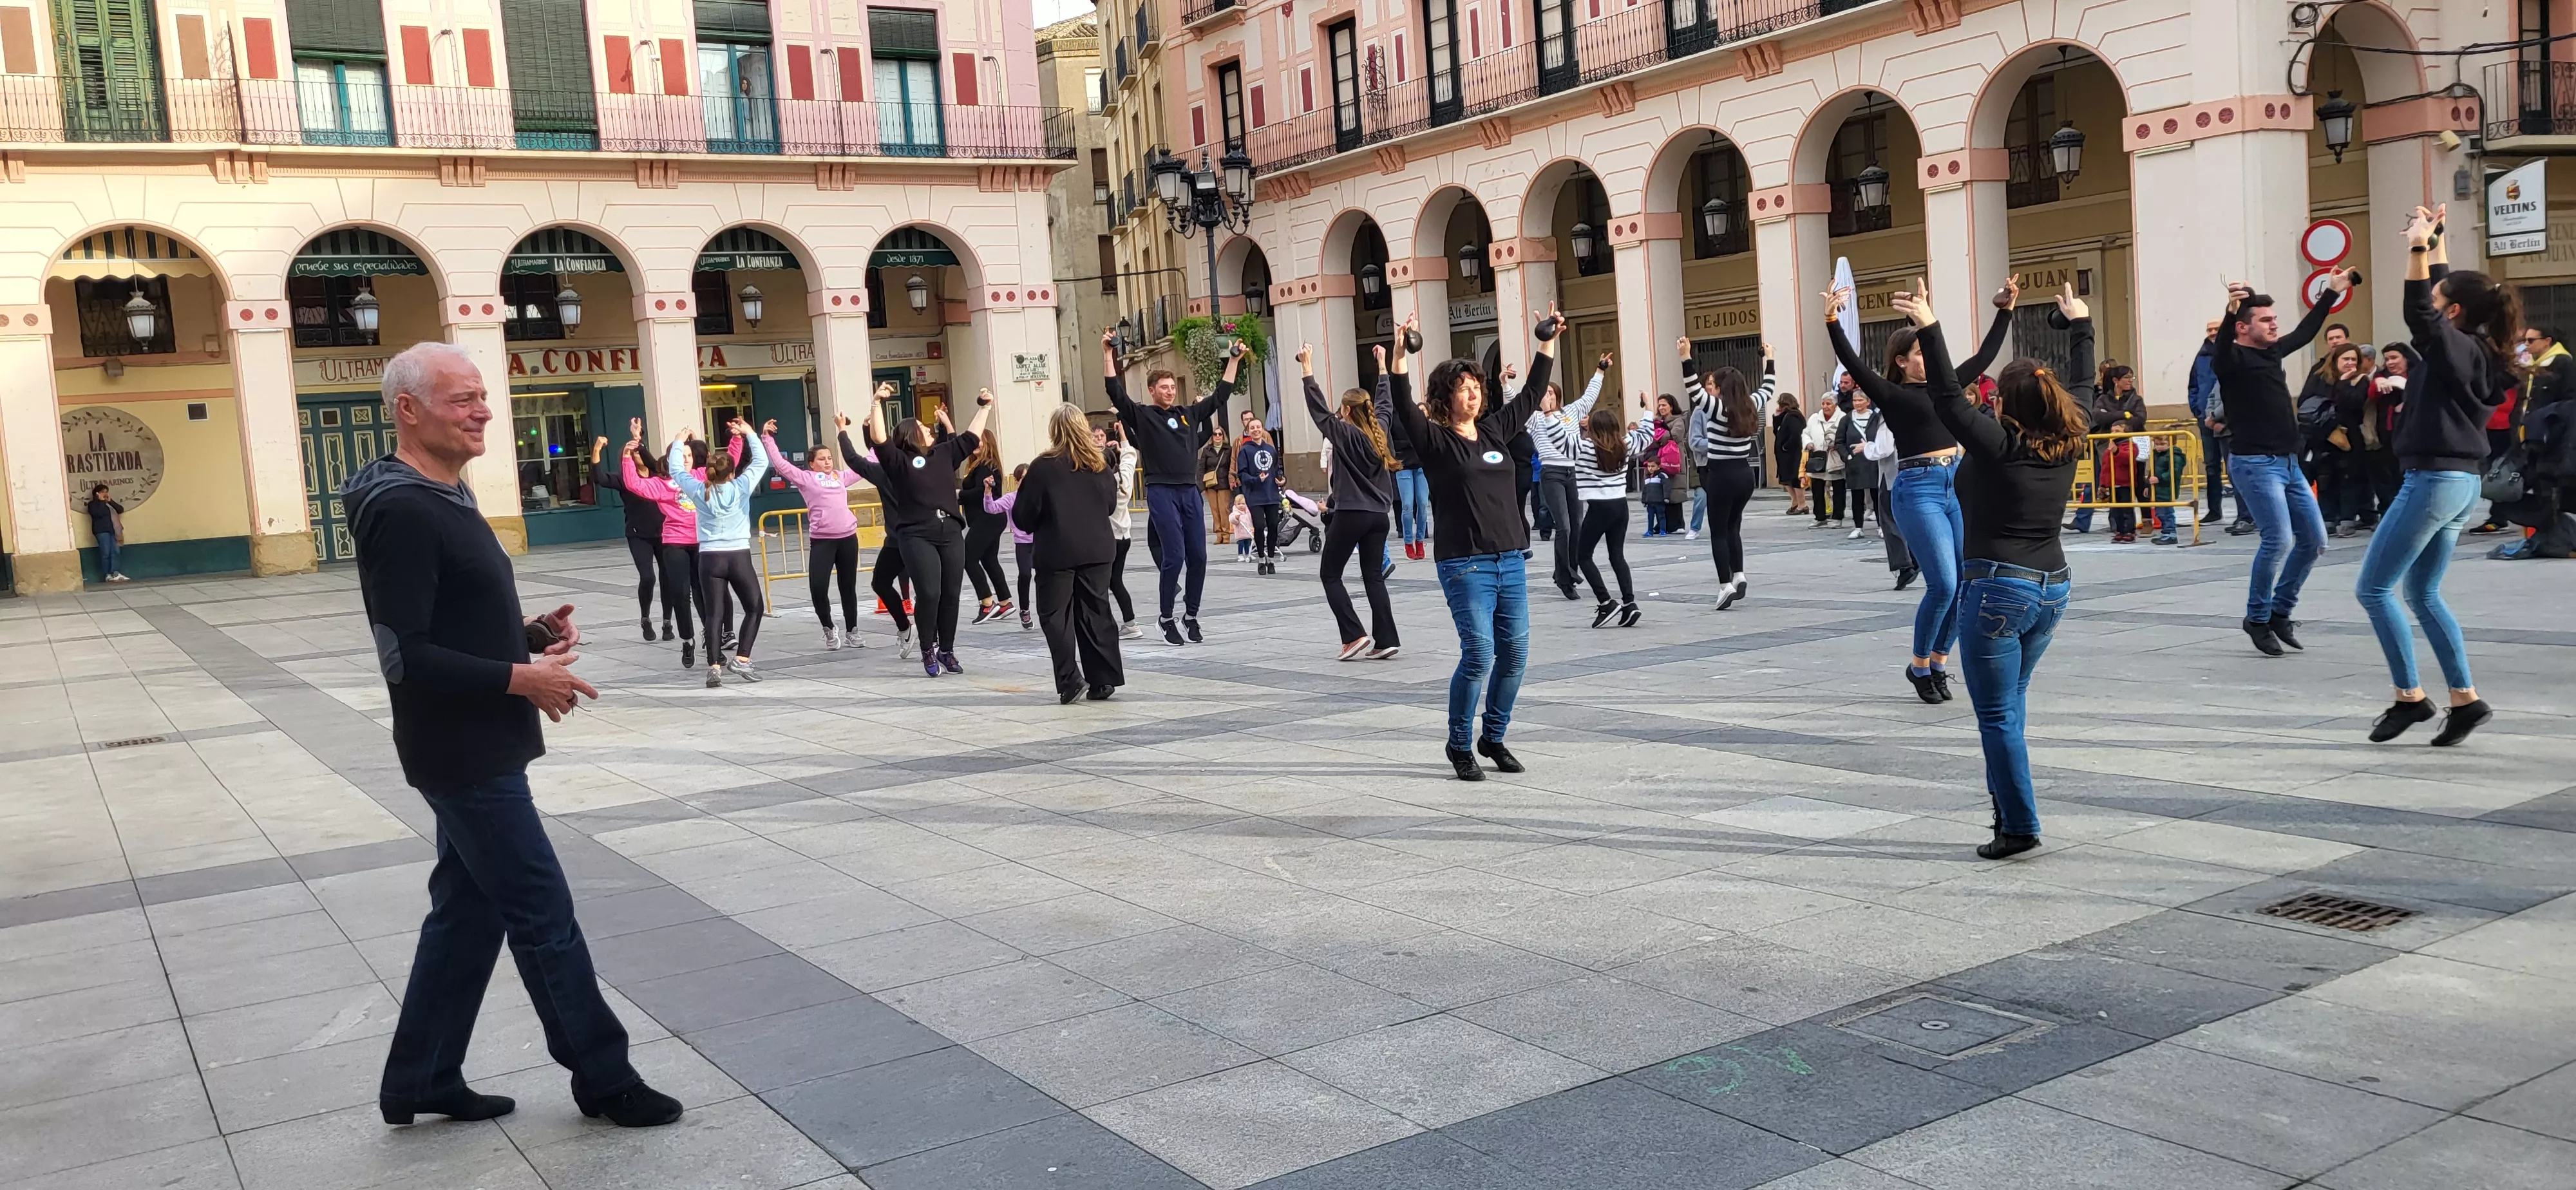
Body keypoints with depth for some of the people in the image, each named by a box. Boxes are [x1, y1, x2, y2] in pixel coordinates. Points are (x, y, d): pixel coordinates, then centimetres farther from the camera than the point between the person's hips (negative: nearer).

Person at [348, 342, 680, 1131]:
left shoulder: (446, 496, 13)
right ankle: (604, 1079, 11)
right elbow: (404, 657, -24)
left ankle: (422, 1081, 28)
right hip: (463, 754, -10)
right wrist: (521, 678, -20)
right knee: (544, 915, -1)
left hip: (480, 749, 10)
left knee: (468, 910, 16)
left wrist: (531, 634, 5)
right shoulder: (401, 512, -19)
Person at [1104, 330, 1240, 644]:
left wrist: (1234, 361, 20)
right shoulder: (1141, 415, 3)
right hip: (1161, 492, -5)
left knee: (1198, 557, 3)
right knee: (1174, 556, -10)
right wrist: (1108, 354, -15)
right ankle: (1167, 619, 3)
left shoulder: (1189, 414, 16)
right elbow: (1115, 391, -8)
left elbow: (1220, 396, 21)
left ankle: (1191, 617, 15)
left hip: (1190, 491, 5)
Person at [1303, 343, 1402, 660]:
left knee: (1330, 574, 5)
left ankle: (1354, 635, -6)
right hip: (1378, 514, 6)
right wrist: (1382, 365, 33)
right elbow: (1385, 403, 24)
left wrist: (1307, 368, -13)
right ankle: (1385, 640, 1)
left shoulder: (1344, 433, -8)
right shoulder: (1378, 431, 8)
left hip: (1350, 514, -6)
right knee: (1374, 577, 8)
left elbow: (1318, 409, -13)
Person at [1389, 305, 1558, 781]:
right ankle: (1460, 746, 6)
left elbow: (1531, 395, 20)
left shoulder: (1494, 431, 12)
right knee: (1479, 654, -11)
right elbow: (1404, 406, -18)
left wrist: (1547, 343, 18)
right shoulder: (1435, 440, -4)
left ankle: (1493, 738, 23)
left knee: (1515, 653, 6)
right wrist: (1400, 354, -29)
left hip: (1510, 560, 6)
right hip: (1465, 564, -6)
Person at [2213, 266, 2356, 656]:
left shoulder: (2273, 350, 13)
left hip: (2288, 463, 9)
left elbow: (2305, 332, 30)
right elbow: (2219, 348, -33)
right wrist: (2231, 310, -50)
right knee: (2279, 540, -16)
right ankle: (2258, 619, 2)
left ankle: (2280, 611, 23)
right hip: (2254, 464, -9)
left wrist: (2333, 292, 34)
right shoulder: (2232, 359, -10)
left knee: (2314, 540, 8)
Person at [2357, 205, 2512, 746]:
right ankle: (2465, 699, 13)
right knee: (2422, 593, 15)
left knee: (2372, 589, -4)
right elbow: (2445, 290, 22)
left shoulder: (2460, 349, -14)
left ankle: (2410, 697, 0)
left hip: (2434, 481, -10)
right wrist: (2434, 240, 24)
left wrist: (2418, 247, -24)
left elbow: (2419, 314, -26)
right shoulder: (2476, 351, 10)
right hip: (2456, 481, 10)